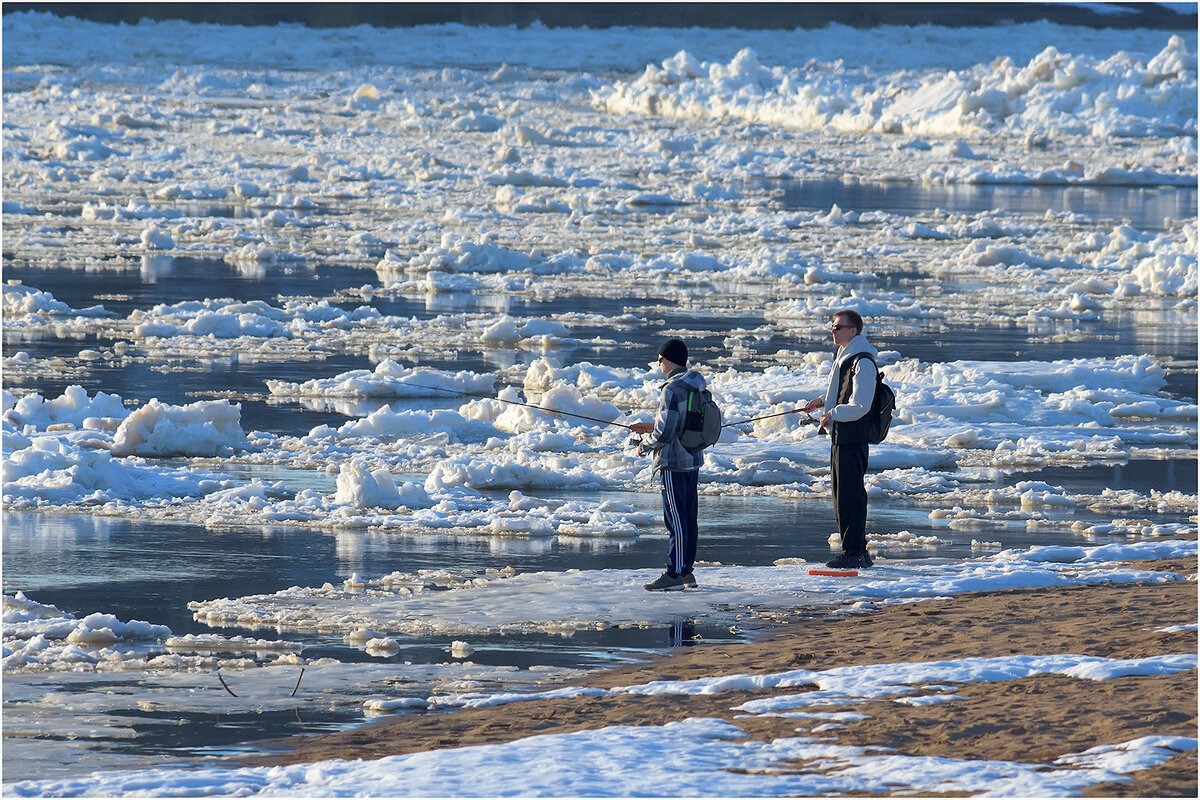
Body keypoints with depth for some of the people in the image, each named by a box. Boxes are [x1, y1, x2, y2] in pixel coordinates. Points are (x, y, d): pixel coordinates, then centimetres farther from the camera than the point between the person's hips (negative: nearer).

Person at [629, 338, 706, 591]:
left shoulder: (672, 390, -19)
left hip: (673, 463, -9)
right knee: (688, 517, 13)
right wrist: (652, 426, 20)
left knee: (675, 519, -6)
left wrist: (646, 445, -3)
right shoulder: (696, 387, 9)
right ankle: (687, 571, 18)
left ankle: (674, 574, -6)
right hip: (693, 459, 9)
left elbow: (664, 433, -22)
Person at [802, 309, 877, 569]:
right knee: (841, 496, 13)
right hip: (840, 437, 11)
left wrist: (832, 415, -13)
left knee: (851, 496, -9)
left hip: (853, 438, -11)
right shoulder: (843, 357, 16)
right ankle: (858, 552, 19)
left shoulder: (863, 362, -16)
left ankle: (854, 553, -6)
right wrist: (821, 402, 13)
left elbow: (860, 405, -22)